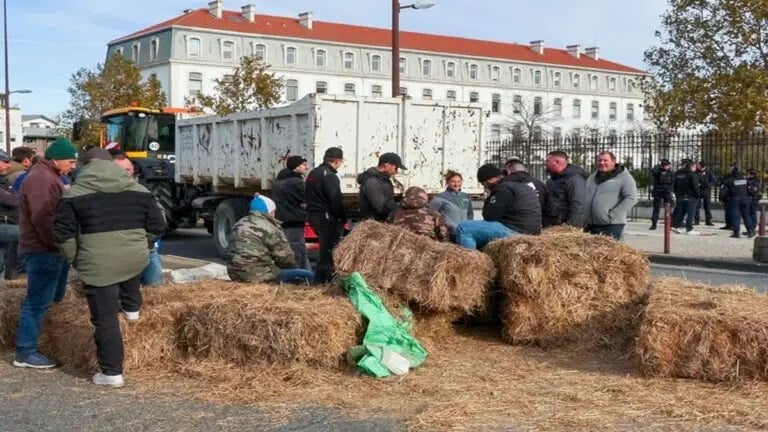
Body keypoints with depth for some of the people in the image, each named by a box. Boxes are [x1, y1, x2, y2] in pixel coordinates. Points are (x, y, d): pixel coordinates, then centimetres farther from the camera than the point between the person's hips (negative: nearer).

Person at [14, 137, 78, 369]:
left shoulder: (49, 176, 17)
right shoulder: (40, 179, -18)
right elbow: (42, 220, -25)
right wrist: (58, 244, -20)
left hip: (51, 248, 11)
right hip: (44, 250, -11)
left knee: (53, 298, 16)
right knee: (39, 301, -7)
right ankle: (25, 352, -2)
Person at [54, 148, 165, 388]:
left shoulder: (75, 194, -2)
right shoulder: (140, 190, 7)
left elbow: (64, 233, -3)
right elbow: (157, 227, 9)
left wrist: (76, 258, 11)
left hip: (98, 264, -3)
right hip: (136, 258, 4)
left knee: (105, 318, 4)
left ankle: (111, 373, 8)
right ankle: (132, 307, 43)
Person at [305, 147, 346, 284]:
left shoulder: (313, 173, 16)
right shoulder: (329, 176, -16)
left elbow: (309, 197, 20)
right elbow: (336, 199, -21)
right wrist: (343, 218, -10)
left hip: (313, 215, 10)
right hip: (328, 218, -10)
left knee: (325, 249, 18)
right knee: (329, 250, -5)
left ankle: (319, 280, 22)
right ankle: (325, 280, -5)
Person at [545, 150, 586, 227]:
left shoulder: (574, 178, -13)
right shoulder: (551, 181, 18)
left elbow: (578, 206, -21)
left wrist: (574, 228, -25)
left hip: (567, 227, -9)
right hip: (553, 226, 9)